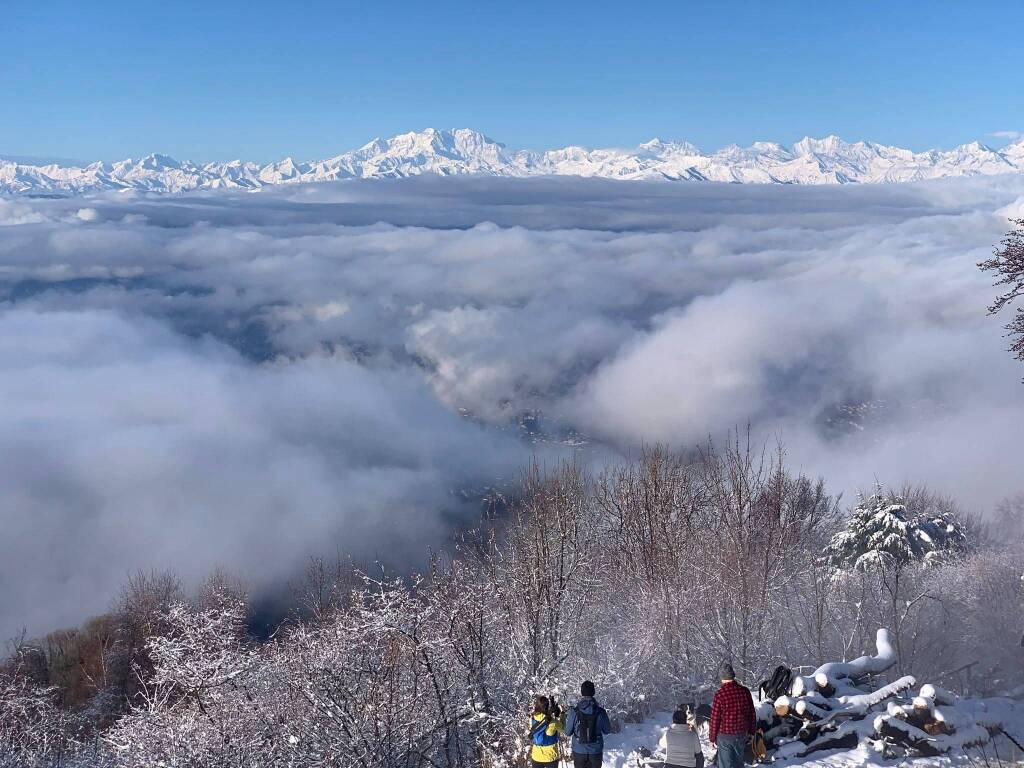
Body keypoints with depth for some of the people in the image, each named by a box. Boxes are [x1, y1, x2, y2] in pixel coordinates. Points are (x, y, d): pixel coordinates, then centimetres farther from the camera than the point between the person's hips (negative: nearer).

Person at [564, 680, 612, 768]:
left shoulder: (574, 711, -15)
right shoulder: (600, 711, -13)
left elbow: (567, 732, -5)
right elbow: (607, 730, 1)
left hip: (579, 752, 0)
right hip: (596, 752, 0)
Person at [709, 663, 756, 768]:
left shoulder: (720, 694, -18)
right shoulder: (745, 691, -4)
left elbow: (714, 719, -14)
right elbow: (752, 714, 6)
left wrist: (712, 738, -2)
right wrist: (751, 731, 19)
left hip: (724, 736, -5)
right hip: (742, 734, 5)